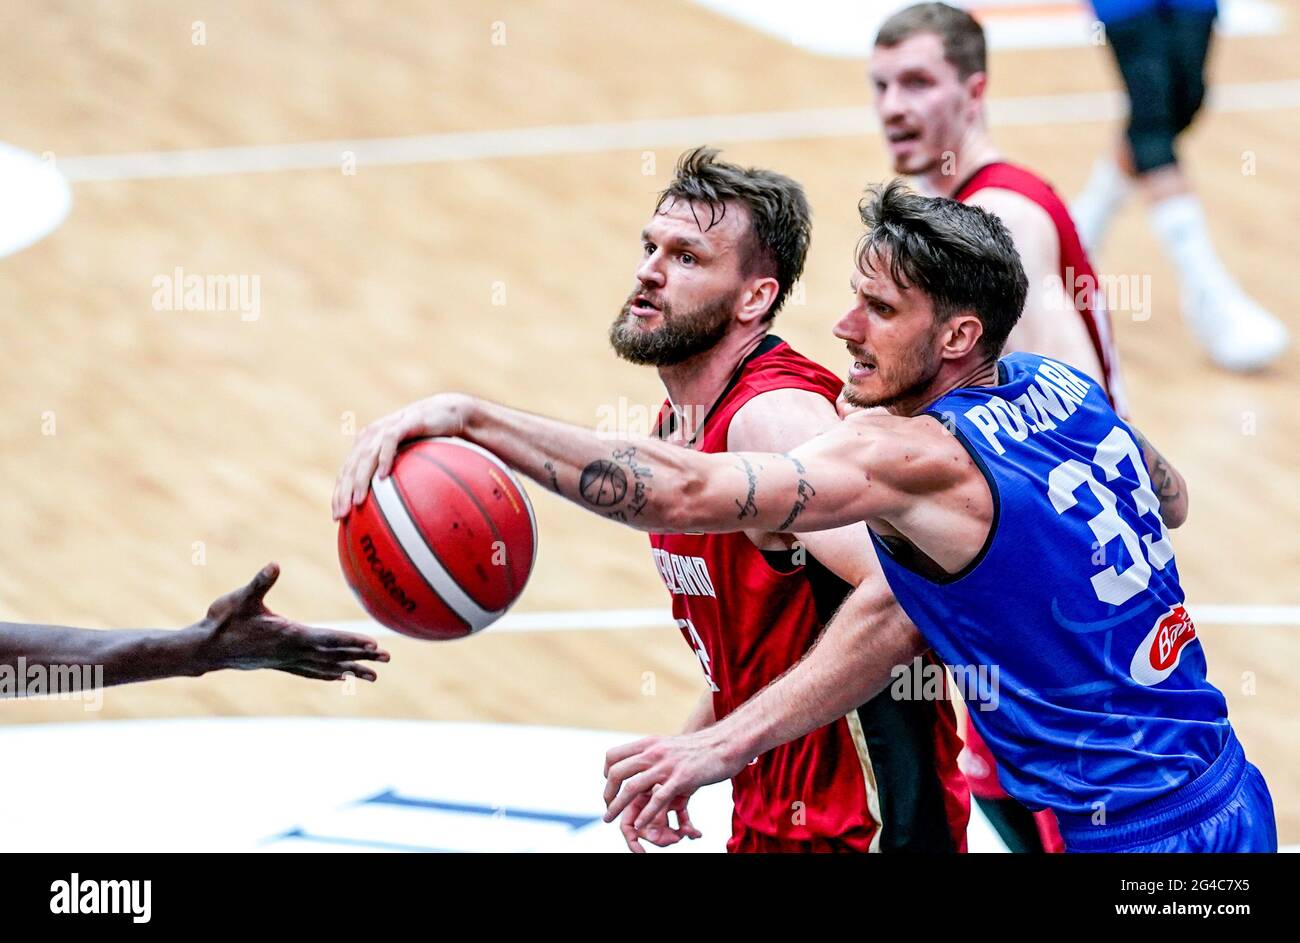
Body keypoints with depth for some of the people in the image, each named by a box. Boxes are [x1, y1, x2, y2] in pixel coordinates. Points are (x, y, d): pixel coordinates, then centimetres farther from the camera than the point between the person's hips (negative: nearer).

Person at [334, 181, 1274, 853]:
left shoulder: (911, 455, -19)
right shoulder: (1063, 385, 5)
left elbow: (688, 491, -30)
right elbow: (1170, 501, 24)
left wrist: (467, 413, -34)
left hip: (1128, 833, -9)